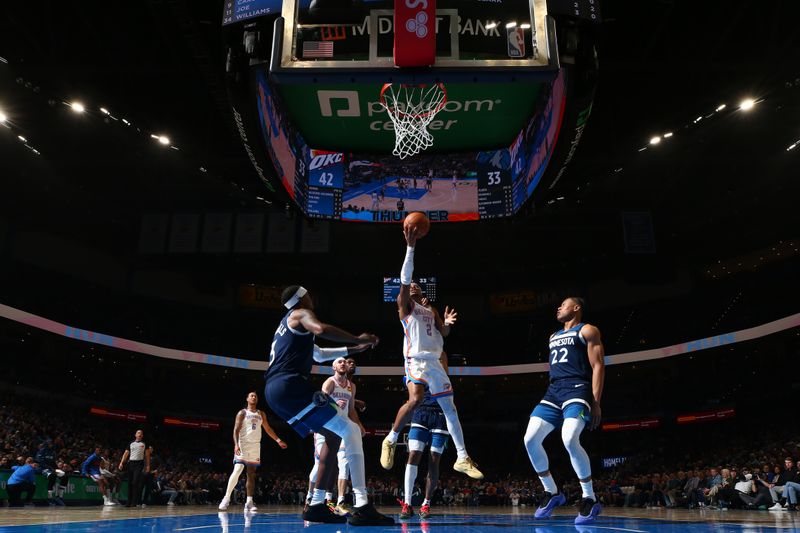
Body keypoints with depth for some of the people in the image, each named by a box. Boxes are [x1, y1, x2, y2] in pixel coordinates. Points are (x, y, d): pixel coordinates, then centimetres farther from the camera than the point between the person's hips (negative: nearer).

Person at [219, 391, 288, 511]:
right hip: (243, 444, -5)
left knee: (251, 474, 4)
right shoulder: (242, 413, 0)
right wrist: (236, 445, -24)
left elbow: (268, 429, 18)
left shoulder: (261, 414, 15)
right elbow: (236, 429, -10)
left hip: (255, 445, 5)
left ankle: (249, 502, 4)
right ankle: (226, 498, -9)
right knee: (237, 471, -16)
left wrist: (278, 440, 9)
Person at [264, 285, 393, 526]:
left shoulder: (286, 324, 32)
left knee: (332, 435, 17)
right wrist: (358, 339, -11)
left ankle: (317, 505, 12)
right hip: (290, 384, -10)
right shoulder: (301, 314, 4)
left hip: (274, 390, 10)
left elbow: (319, 354, 42)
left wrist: (352, 349, 41)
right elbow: (321, 329, -22)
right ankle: (362, 508, -20)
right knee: (350, 431, -11)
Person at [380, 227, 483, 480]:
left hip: (435, 362, 6)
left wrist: (447, 322, -10)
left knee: (450, 408, 2)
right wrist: (410, 247, -20)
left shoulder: (431, 311, 24)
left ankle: (462, 459, 6)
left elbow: (444, 333, 15)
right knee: (415, 400, -28)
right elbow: (404, 280, -11)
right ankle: (390, 440, -7)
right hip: (416, 361, -6)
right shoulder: (405, 305, 5)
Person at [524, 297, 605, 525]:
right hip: (553, 391, 7)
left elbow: (598, 366, -4)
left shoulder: (587, 331, 4)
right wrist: (553, 393, 20)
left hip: (576, 389, -7)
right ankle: (552, 493, 7)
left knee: (570, 440, -28)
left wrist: (596, 402, -13)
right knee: (530, 439, -8)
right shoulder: (554, 337, 26)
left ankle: (590, 499, -12)